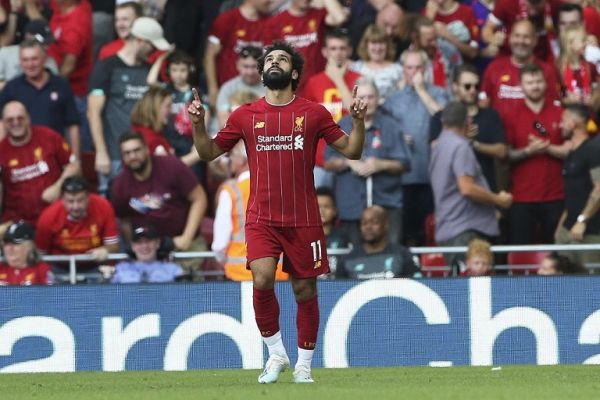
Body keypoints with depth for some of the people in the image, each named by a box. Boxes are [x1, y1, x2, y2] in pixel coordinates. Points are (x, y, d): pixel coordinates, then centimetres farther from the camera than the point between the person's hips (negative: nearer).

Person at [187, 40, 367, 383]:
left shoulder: (314, 113, 4)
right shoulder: (245, 116, 7)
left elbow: (352, 151, 6)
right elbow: (209, 153, 13)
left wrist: (358, 122, -11)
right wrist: (198, 124, -4)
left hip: (303, 219, 0)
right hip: (262, 219, 0)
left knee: (305, 290, 4)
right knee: (262, 280, -20)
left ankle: (304, 365, 19)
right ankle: (276, 353, -2)